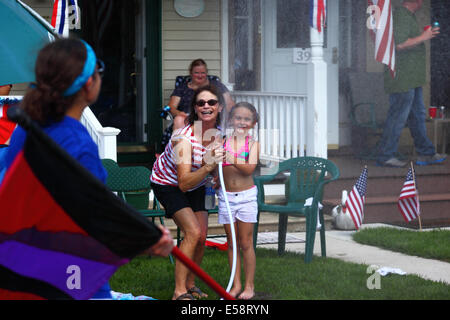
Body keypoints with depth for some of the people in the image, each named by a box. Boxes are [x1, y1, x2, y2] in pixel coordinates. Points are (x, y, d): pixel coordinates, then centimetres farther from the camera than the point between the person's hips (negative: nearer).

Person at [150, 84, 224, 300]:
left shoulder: (219, 134, -14)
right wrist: (207, 168, -51)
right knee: (193, 232, -20)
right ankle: (179, 292, -16)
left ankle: (190, 285, 23)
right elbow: (184, 183, -39)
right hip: (167, 183, -7)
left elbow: (216, 165, 7)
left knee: (201, 237, 4)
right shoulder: (184, 137, -35)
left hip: (196, 184, 7)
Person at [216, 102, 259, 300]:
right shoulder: (222, 142, 3)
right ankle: (236, 285, 16)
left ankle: (249, 286, 10)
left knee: (246, 243, 2)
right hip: (226, 196, 2)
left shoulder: (253, 144, -3)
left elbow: (249, 168, -17)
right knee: (231, 242, 8)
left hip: (246, 195, -2)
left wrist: (233, 161, -31)